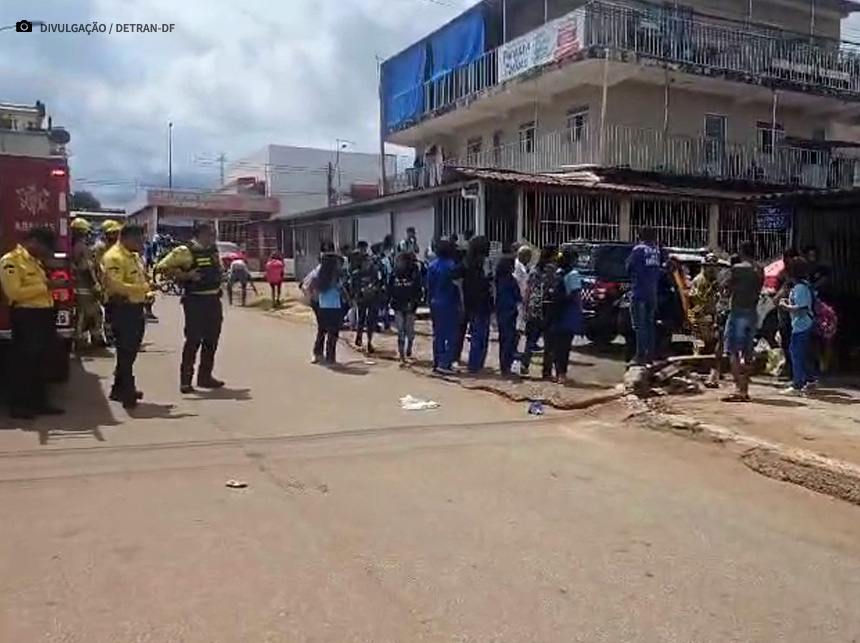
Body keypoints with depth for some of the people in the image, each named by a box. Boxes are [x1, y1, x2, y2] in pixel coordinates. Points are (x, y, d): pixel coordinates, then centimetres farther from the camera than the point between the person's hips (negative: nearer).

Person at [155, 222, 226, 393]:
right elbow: (162, 267, -16)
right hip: (195, 301, -7)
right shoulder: (185, 251, -11)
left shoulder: (213, 250, 11)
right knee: (193, 340, -5)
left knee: (211, 340, 12)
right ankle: (185, 379, 4)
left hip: (213, 300, 7)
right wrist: (186, 275, -22)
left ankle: (205, 376, 23)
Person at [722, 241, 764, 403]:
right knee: (747, 352, 10)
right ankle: (745, 389, 13)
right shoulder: (760, 271, 10)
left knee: (732, 351, -5)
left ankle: (739, 387, -16)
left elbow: (728, 288, -5)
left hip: (738, 312, -6)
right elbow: (758, 291, 13)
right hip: (752, 313, 7)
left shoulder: (737, 268, -10)